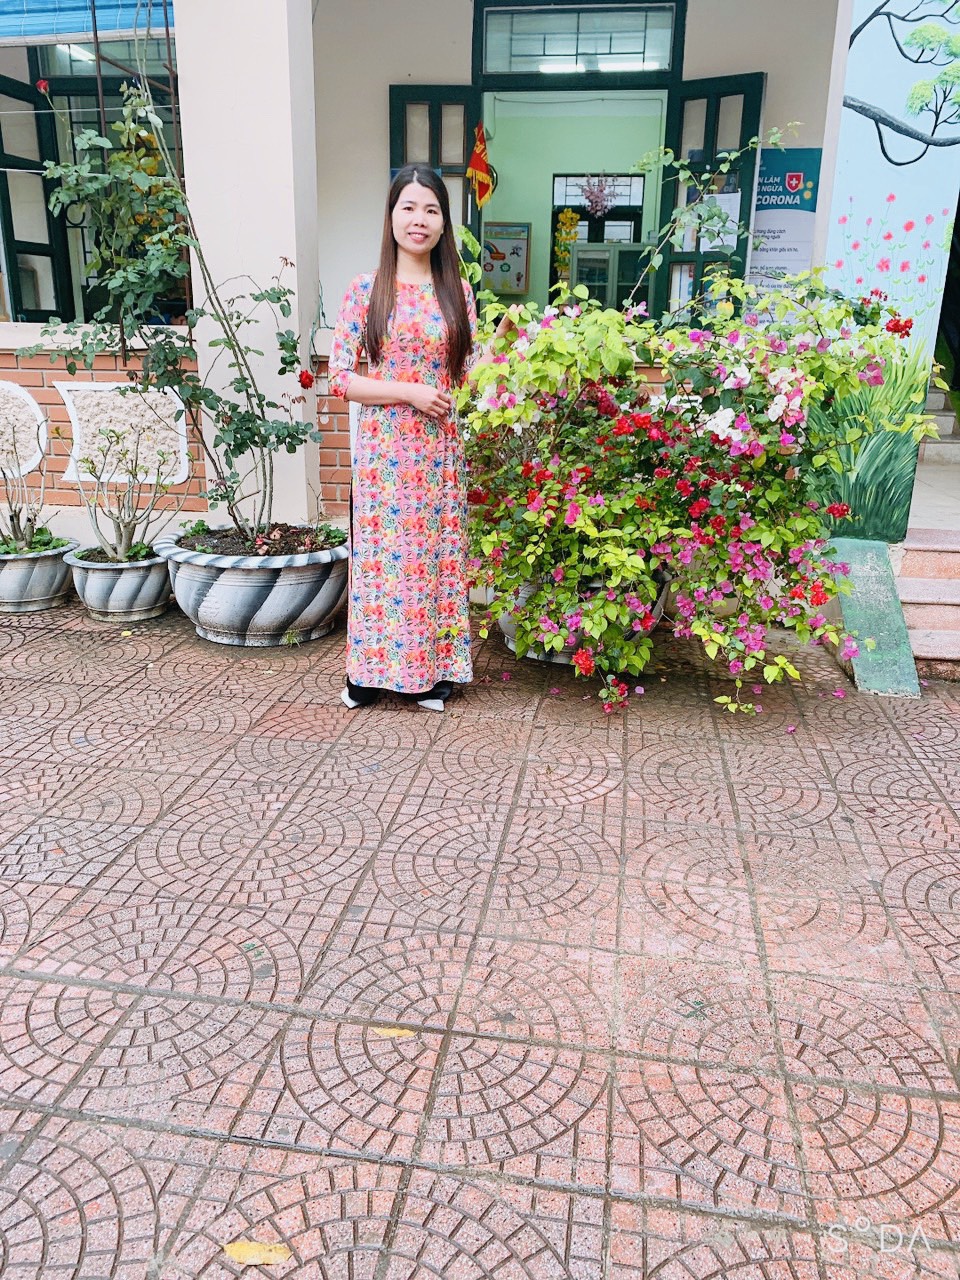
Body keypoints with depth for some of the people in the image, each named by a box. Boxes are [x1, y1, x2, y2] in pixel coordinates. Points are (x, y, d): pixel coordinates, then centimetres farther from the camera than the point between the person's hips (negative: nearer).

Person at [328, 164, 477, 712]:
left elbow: (467, 373, 12)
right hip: (385, 447, -2)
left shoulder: (457, 291, 8)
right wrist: (410, 392, -14)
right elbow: (341, 377, -5)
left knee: (437, 553, 7)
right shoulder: (367, 290, 0)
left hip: (441, 449, 2)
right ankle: (370, 668, 19)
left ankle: (433, 669, 21)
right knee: (382, 552, 3)